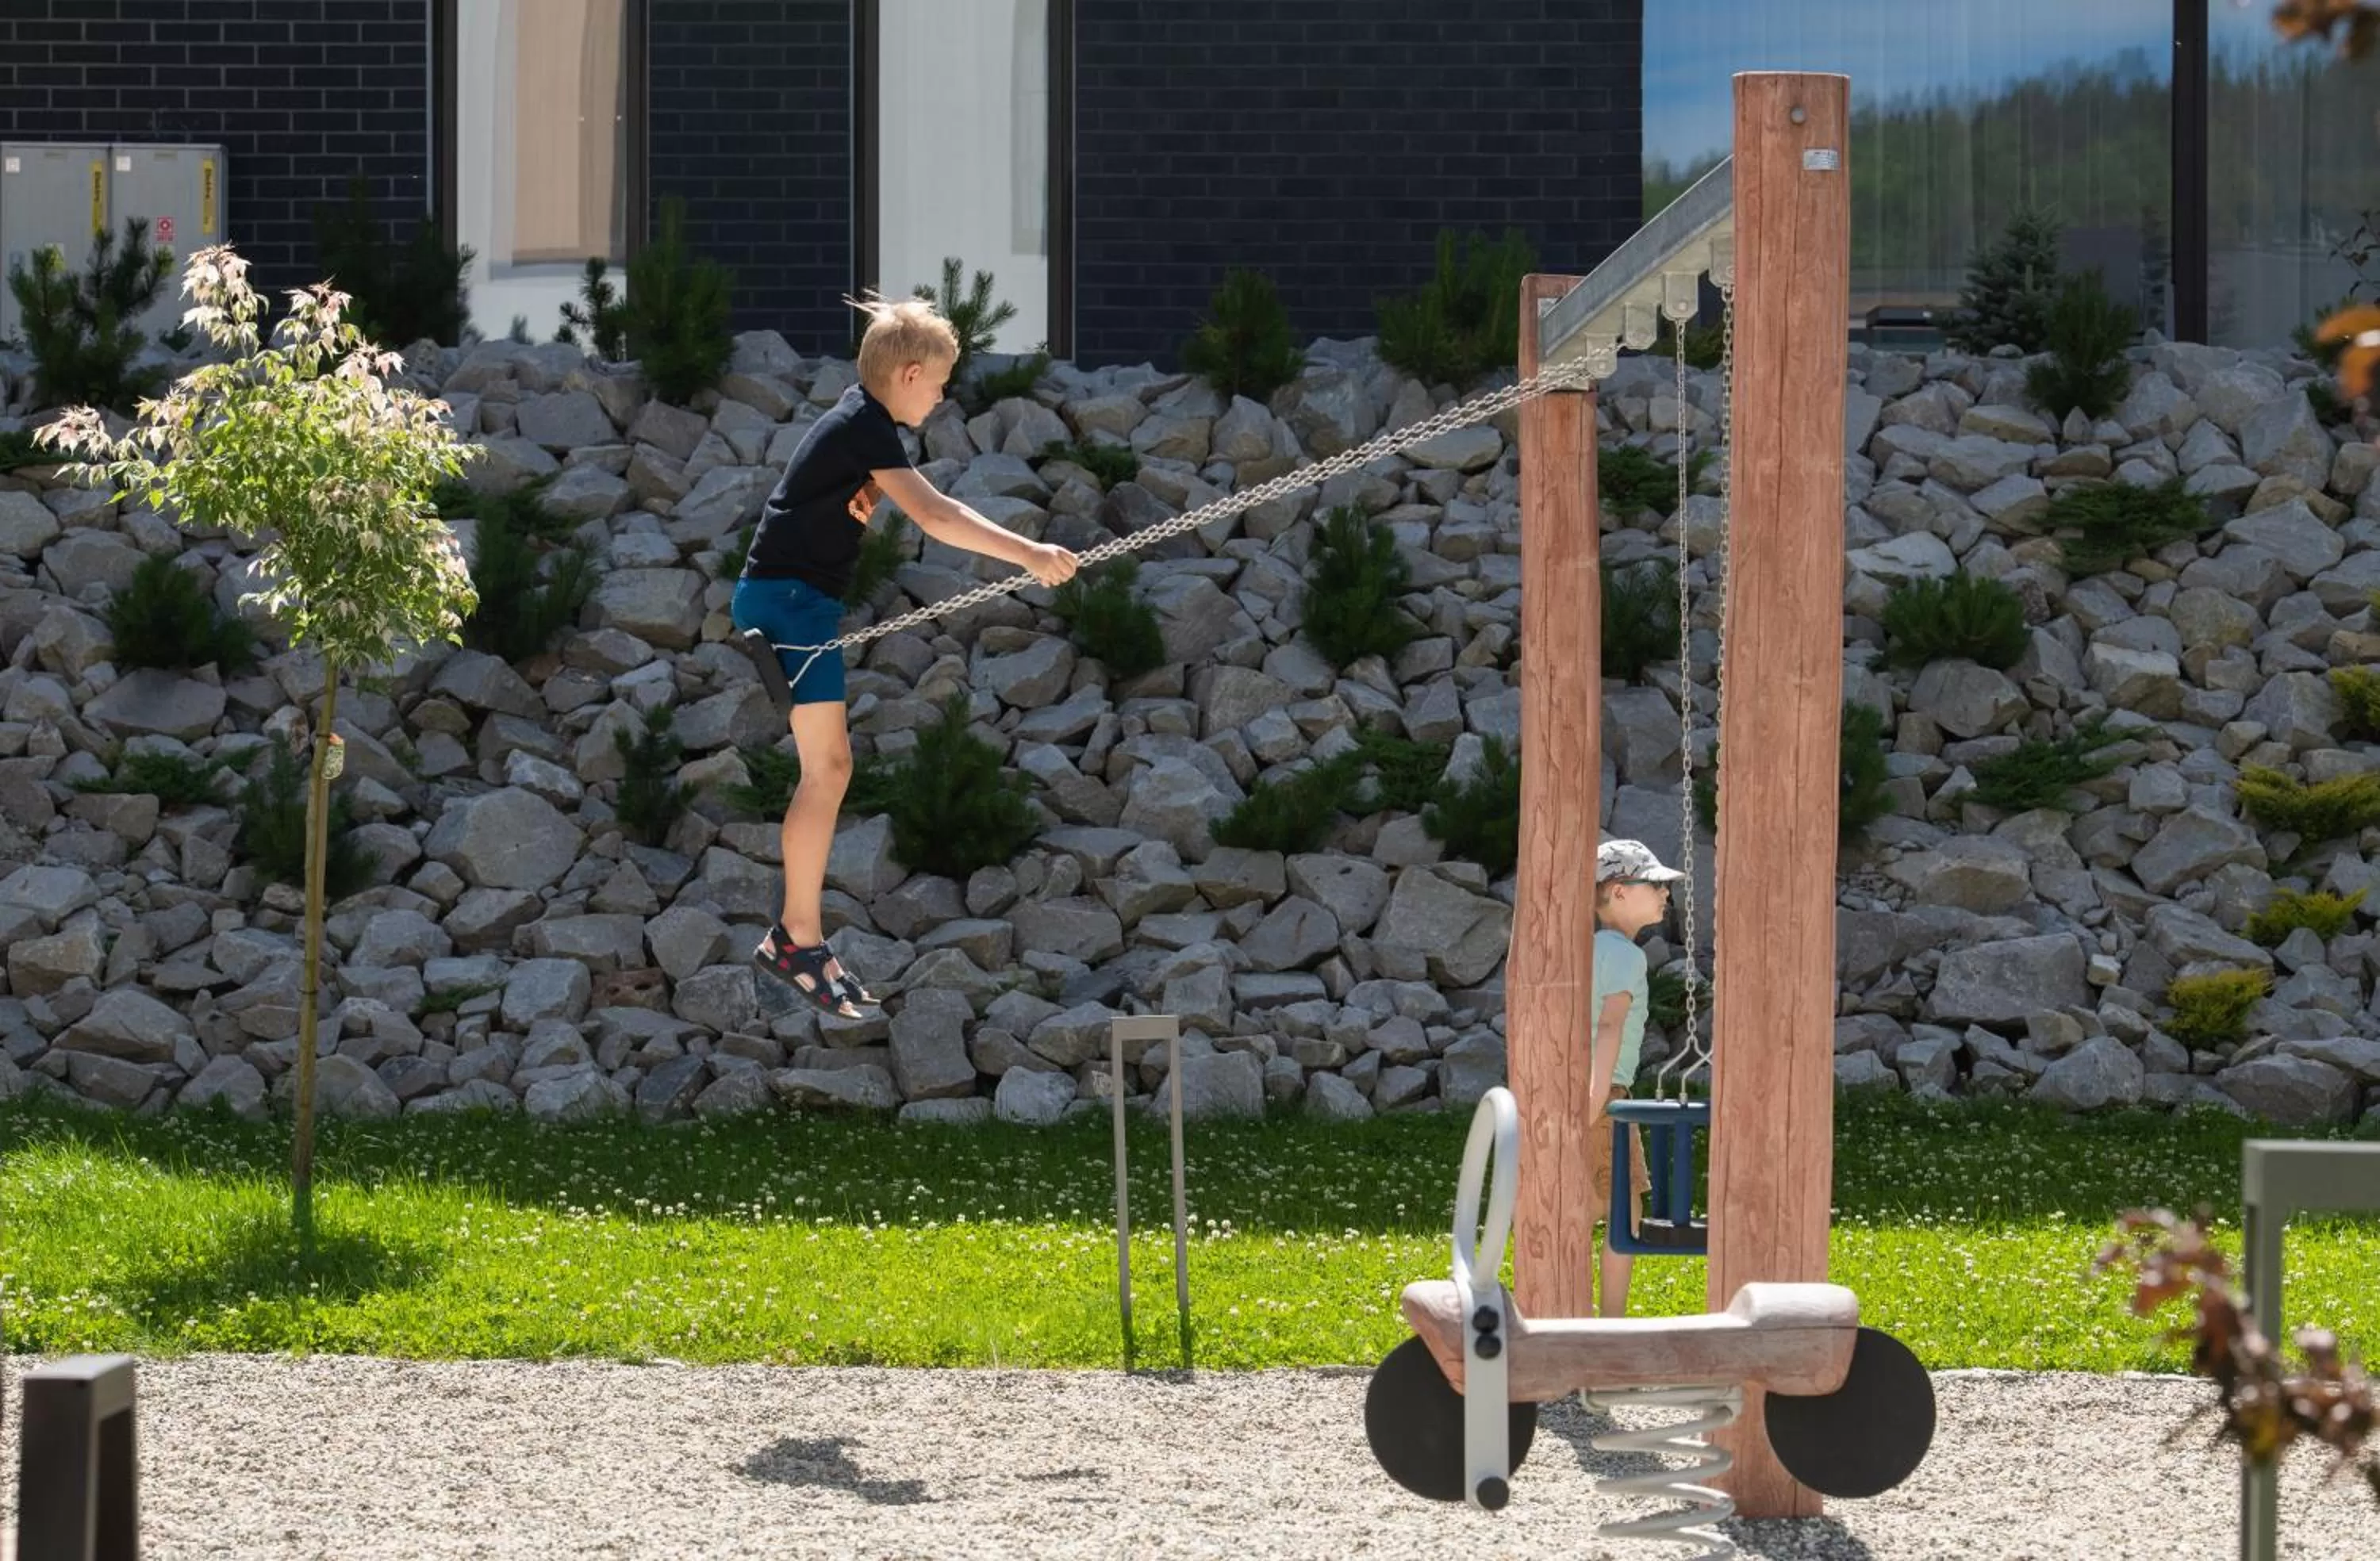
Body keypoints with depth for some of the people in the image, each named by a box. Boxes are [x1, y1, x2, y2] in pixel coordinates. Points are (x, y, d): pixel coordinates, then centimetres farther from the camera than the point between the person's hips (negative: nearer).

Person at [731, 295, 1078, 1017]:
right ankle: (799, 937, -10)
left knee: (827, 768, 10)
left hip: (795, 598, 10)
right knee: (826, 767, -12)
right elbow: (933, 514, -28)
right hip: (789, 597, -10)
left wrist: (866, 492, -2)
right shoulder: (866, 429, -17)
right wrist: (1027, 553, -33)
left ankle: (799, 937, 12)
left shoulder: (860, 420, 14)